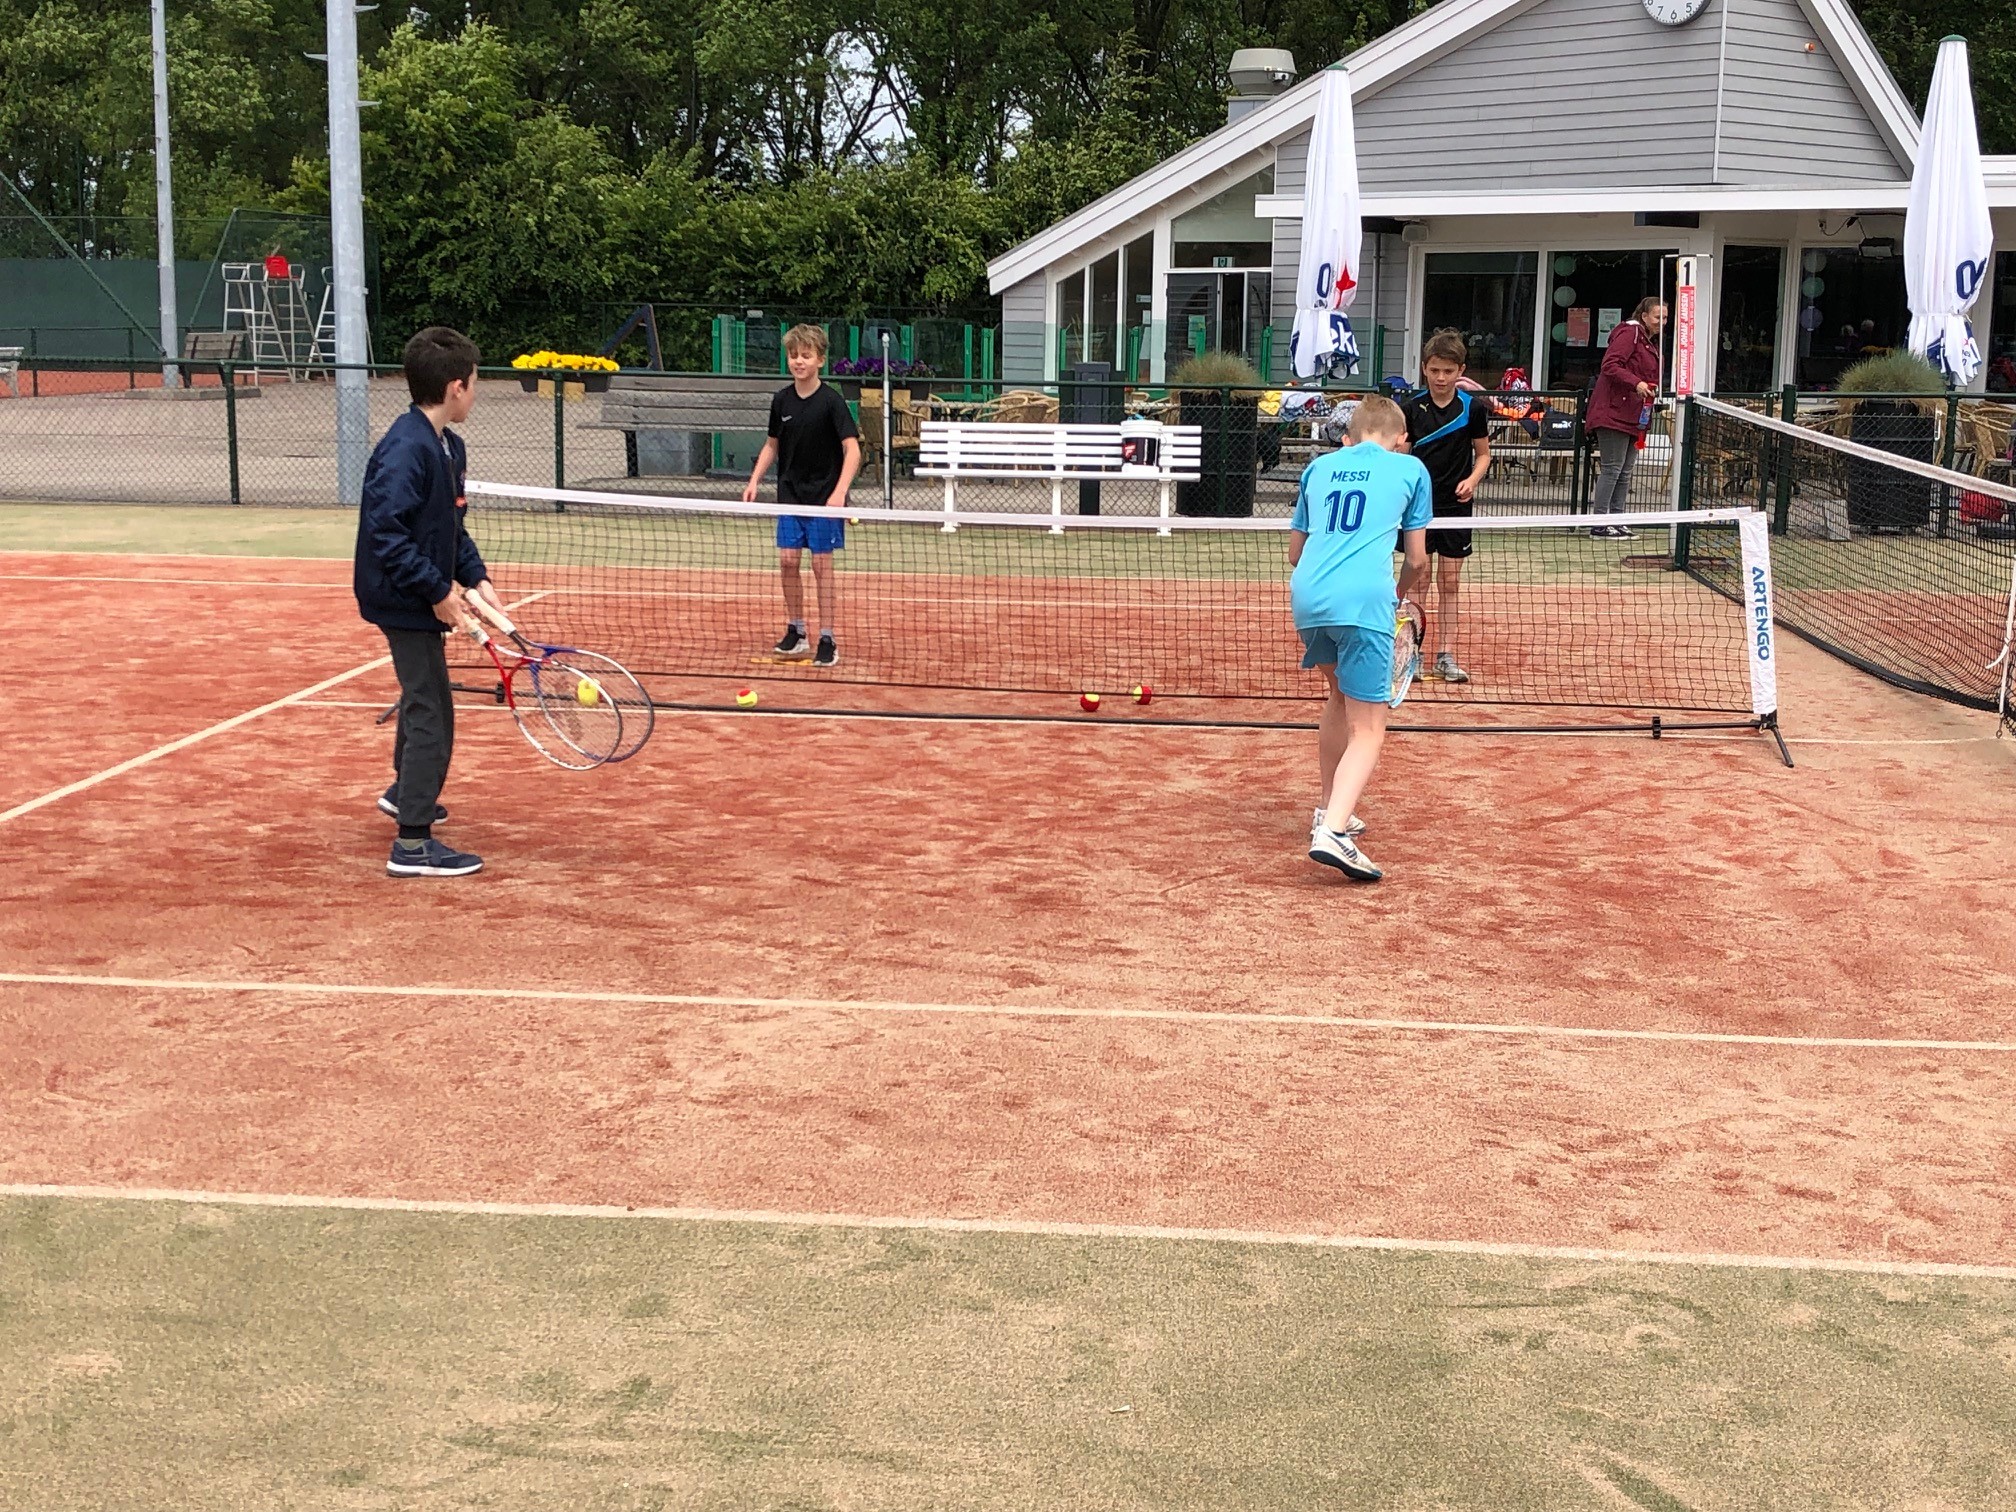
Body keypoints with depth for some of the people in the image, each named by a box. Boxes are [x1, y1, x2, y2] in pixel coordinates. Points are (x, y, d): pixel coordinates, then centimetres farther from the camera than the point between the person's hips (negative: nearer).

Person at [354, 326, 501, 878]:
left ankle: (405, 791, 51)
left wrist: (475, 578, 1)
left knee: (424, 697, 28)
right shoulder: (406, 450, -24)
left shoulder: (449, 448, 7)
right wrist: (438, 591, -26)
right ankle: (412, 846, -4)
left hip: (423, 599, 10)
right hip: (404, 600, -10)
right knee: (431, 714, -8)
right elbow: (387, 533, -29)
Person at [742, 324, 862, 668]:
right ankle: (796, 634, 17)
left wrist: (839, 492, -28)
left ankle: (828, 642, 5)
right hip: (790, 494, 5)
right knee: (787, 561, 4)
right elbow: (772, 444, 16)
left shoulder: (831, 401, -13)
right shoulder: (782, 400, 3)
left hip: (824, 496, -5)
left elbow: (852, 449, -17)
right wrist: (754, 481, 5)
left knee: (822, 566, -2)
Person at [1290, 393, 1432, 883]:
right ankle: (1332, 832, -25)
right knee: (1368, 729, -4)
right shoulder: (1410, 469, 15)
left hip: (1307, 596, 5)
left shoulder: (1318, 467, 24)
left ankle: (1330, 811, 35)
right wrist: (1402, 595, 37)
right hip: (1364, 600, -5)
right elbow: (1417, 559, 17)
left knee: (1339, 694, 29)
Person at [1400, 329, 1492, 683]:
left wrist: (1472, 479, -13)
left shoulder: (1473, 408, -3)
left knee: (1450, 581, 4)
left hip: (1456, 505, 0)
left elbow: (1483, 454, 5)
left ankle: (1446, 656, 9)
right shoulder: (1412, 408, -2)